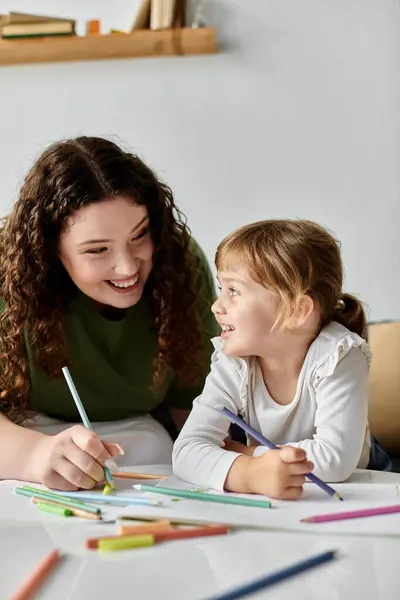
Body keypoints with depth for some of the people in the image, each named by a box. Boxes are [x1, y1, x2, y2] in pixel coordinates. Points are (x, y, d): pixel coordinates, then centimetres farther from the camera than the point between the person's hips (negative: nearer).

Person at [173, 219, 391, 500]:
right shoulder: (233, 366, -14)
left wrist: (247, 453, -22)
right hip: (266, 501, 2)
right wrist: (249, 472, -42)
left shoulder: (338, 355, -22)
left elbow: (336, 458, -30)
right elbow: (187, 450, -23)